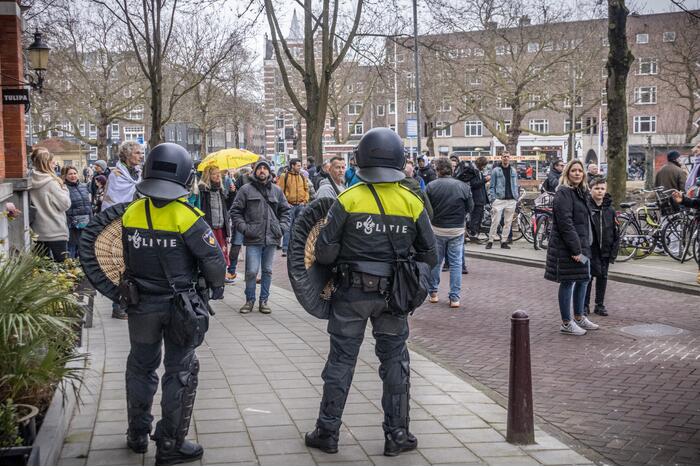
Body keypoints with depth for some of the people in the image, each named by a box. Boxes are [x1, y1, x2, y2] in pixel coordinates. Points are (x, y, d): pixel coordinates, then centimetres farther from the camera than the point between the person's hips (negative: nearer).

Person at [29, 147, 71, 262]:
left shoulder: (31, 182, 2)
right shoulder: (52, 182, -14)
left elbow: (32, 206, 8)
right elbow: (65, 204, -10)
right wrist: (64, 188, 2)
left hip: (38, 231, 6)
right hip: (56, 232, -6)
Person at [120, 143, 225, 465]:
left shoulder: (131, 214, -8)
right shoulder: (187, 217, -18)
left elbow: (125, 260, 1)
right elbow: (214, 260, -16)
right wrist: (216, 288, 3)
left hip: (141, 305, 3)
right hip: (181, 306, -3)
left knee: (141, 368, 20)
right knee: (180, 372, 9)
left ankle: (138, 435, 32)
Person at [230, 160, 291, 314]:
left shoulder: (277, 190, 11)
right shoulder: (246, 189, 1)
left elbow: (285, 210, 19)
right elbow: (235, 211, 3)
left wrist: (282, 227, 4)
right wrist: (243, 227, -7)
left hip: (271, 238, 3)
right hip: (253, 239, -3)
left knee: (267, 271, 10)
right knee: (252, 271, -6)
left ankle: (264, 301, 20)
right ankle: (250, 300, 10)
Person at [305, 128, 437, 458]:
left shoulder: (348, 199, -11)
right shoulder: (412, 202, -3)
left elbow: (325, 251, -11)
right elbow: (429, 255, 4)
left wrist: (336, 264, 9)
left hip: (352, 293, -1)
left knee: (341, 360, 9)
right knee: (395, 362, 13)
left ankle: (327, 433, 17)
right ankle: (396, 435, 18)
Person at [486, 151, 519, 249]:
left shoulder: (513, 171, 13)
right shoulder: (496, 170, 2)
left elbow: (516, 185, 17)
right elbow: (492, 186, 2)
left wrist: (516, 198, 9)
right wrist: (492, 198, -7)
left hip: (511, 200, 4)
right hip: (499, 200, -4)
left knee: (508, 222, 5)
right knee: (495, 221, -7)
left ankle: (504, 241, 12)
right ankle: (490, 241, 0)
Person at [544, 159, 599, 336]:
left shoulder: (580, 192, 16)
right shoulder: (563, 193, -14)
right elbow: (565, 223, -21)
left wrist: (583, 248, 16)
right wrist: (575, 249, -22)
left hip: (581, 245, 10)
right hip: (566, 247, -10)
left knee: (583, 280, 16)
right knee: (568, 282, -2)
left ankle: (579, 318, 30)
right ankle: (566, 323, 7)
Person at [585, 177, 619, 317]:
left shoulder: (610, 210, 4)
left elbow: (616, 233, 6)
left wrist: (613, 252, 0)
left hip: (605, 251, 4)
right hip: (589, 249, -4)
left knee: (602, 276, 10)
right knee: (588, 277, 3)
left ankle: (600, 305, 20)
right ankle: (585, 305, 14)